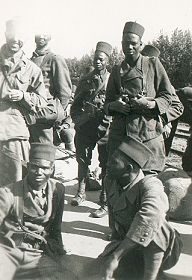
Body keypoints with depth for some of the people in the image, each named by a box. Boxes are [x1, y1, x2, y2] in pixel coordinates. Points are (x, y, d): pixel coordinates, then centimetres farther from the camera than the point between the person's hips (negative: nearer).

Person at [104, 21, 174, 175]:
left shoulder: (153, 64, 6)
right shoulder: (117, 70, 15)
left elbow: (167, 96, 5)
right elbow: (107, 103, 17)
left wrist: (149, 104, -15)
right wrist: (114, 105, -7)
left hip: (148, 132, -3)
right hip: (120, 133, 3)